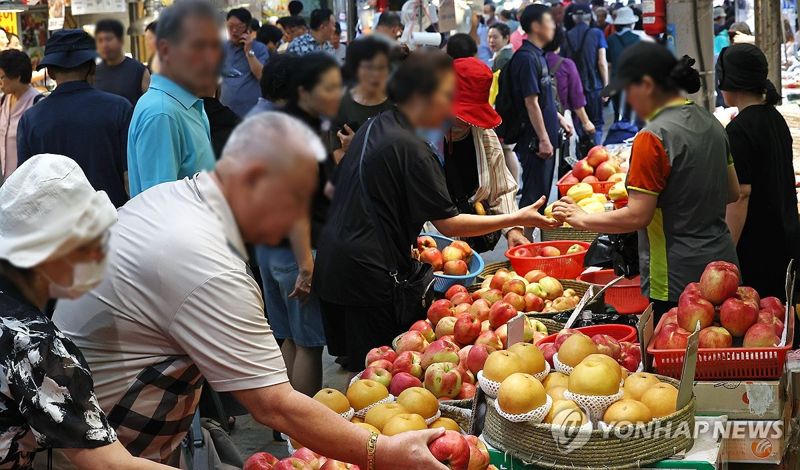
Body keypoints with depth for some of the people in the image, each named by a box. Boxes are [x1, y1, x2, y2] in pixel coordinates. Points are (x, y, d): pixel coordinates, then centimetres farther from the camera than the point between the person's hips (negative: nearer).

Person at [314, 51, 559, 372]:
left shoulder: (373, 128, 11)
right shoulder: (411, 149, -17)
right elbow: (449, 224, -15)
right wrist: (517, 219, -11)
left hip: (333, 260, 9)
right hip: (369, 273, -9)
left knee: (358, 366, 17)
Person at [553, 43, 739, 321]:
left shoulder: (653, 138, -18)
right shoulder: (709, 122, 8)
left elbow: (637, 217, -19)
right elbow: (733, 192, 16)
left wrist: (582, 219, -7)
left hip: (677, 280, -8)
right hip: (720, 263, 9)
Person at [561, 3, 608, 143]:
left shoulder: (566, 37, 3)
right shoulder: (596, 34, -4)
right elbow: (602, 63, -9)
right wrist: (606, 86, -1)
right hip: (593, 86, -2)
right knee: (596, 125, 6)